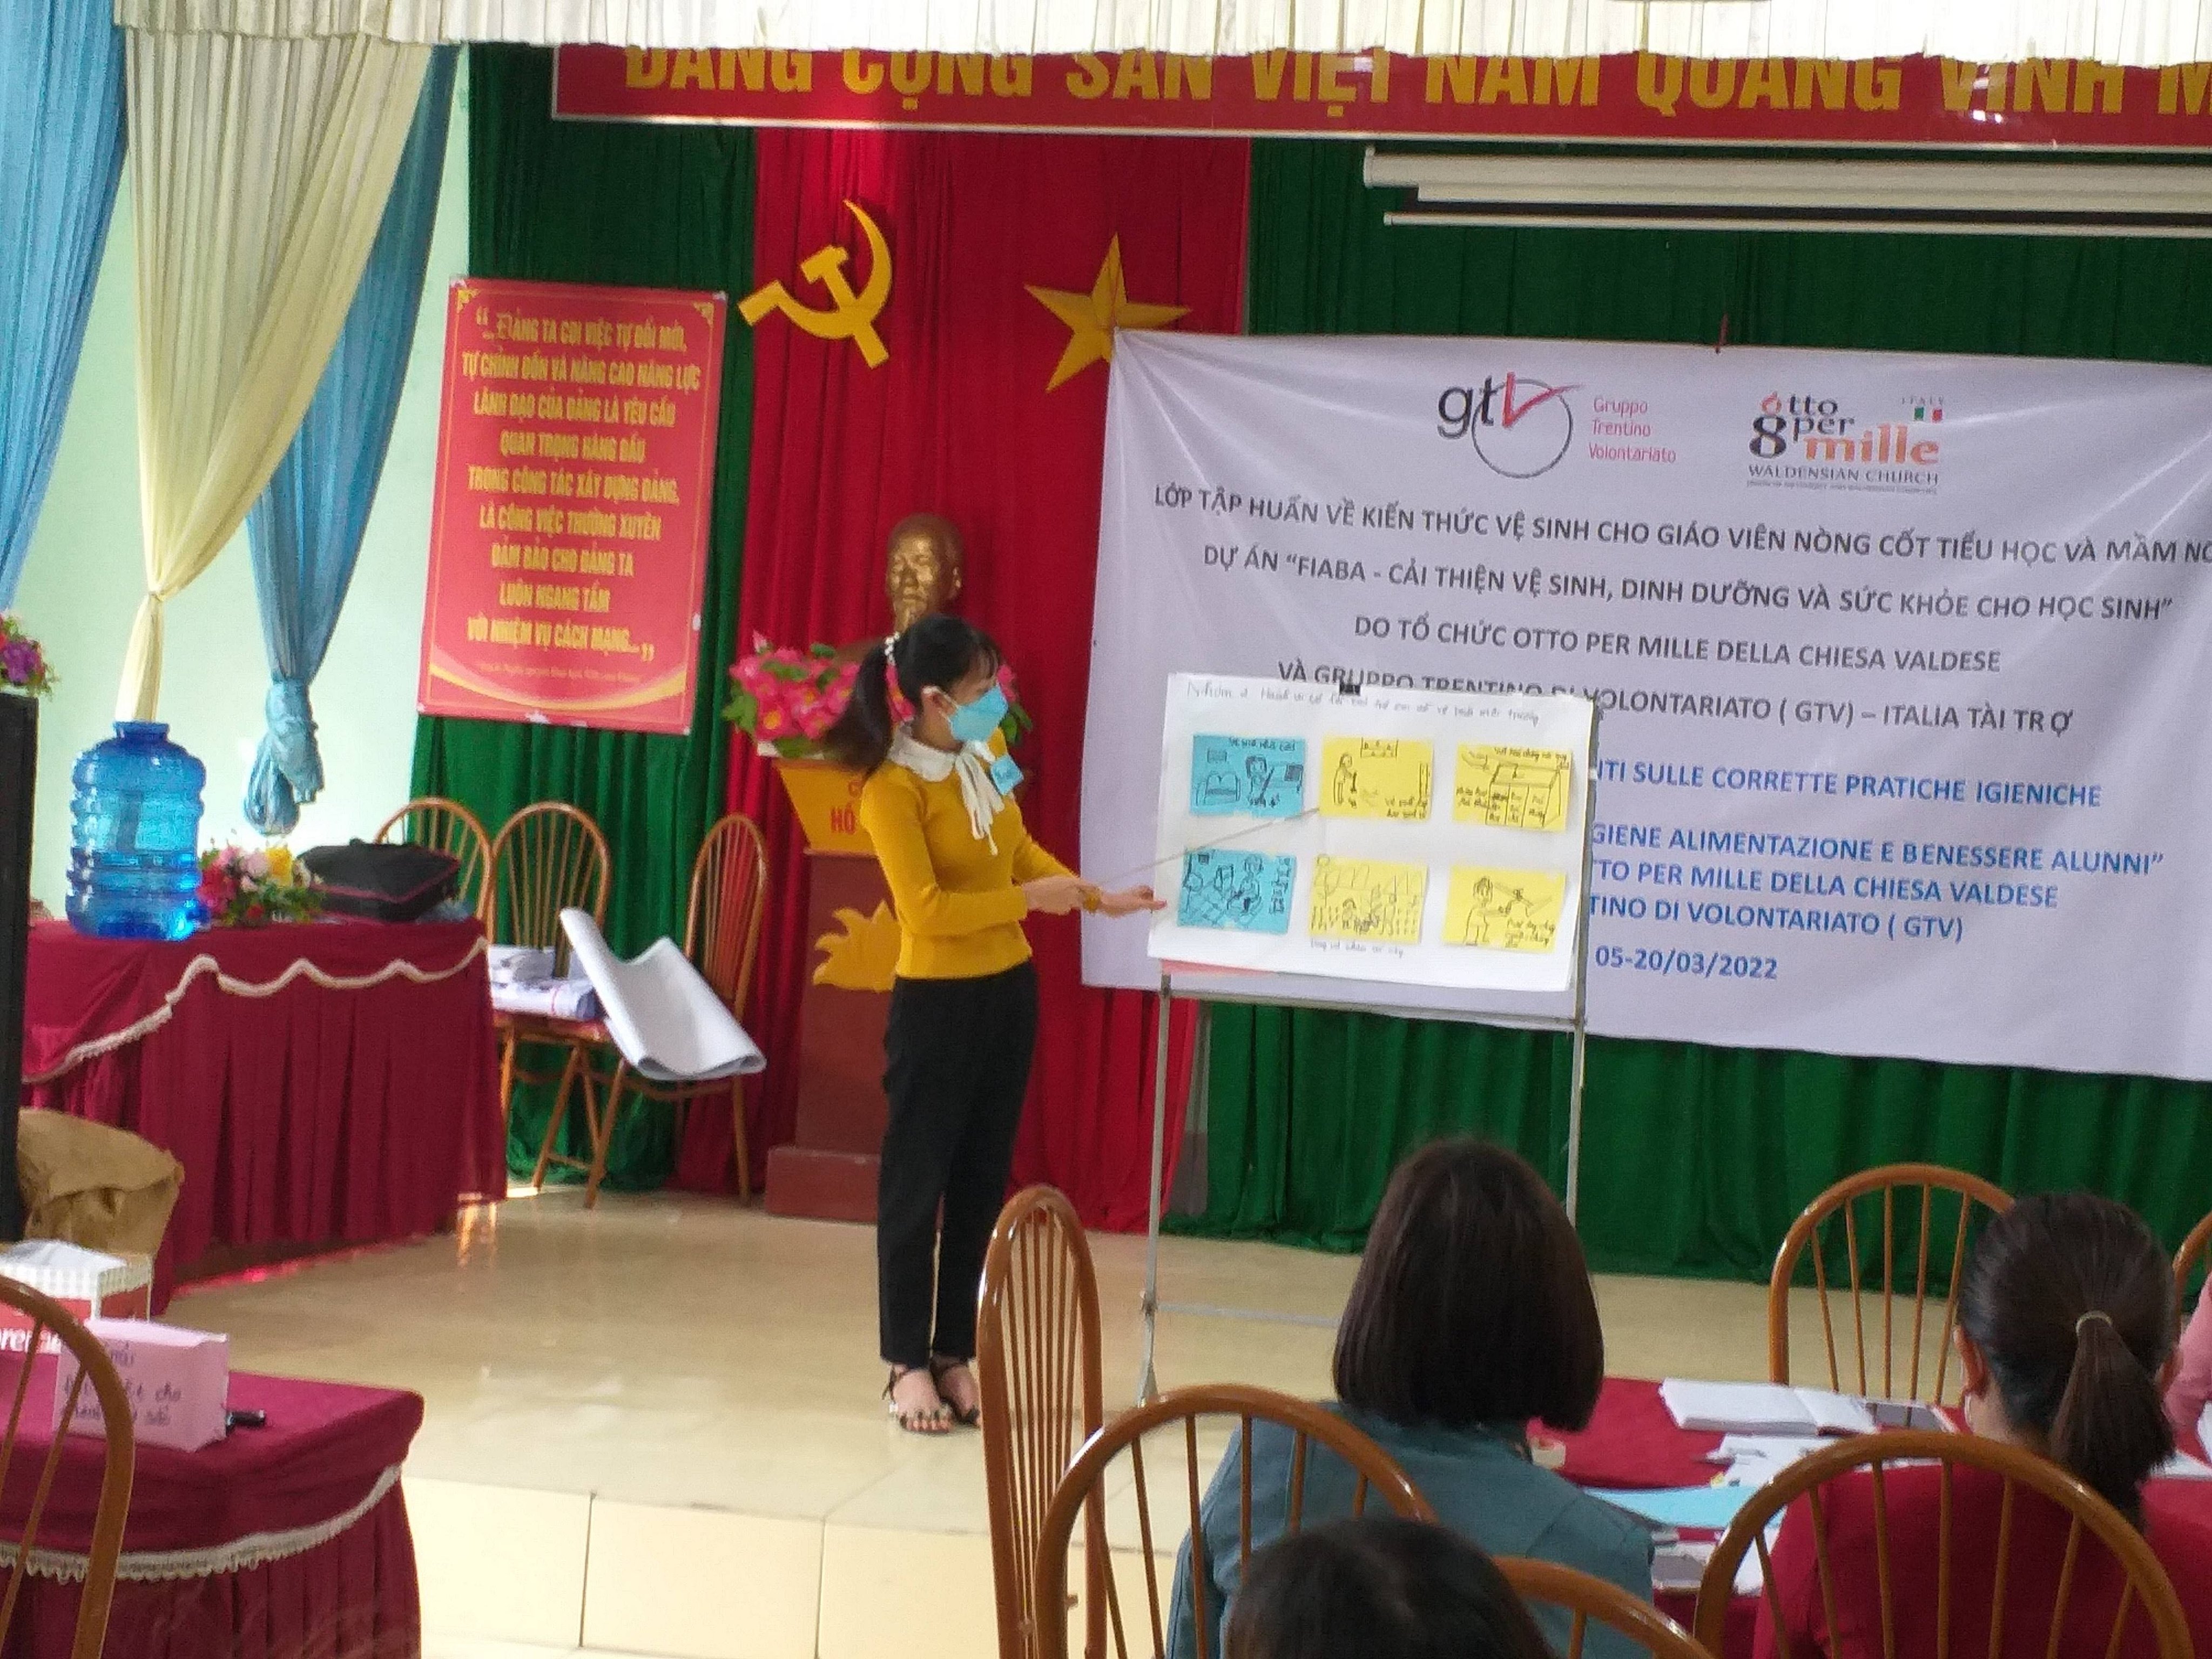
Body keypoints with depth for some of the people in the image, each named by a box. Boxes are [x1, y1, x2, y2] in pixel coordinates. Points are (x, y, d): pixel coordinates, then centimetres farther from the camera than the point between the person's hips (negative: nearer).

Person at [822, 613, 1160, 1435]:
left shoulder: (984, 760, 2)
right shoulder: (893, 787, -18)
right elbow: (927, 910, -21)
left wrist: (1099, 897, 14)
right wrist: (1029, 899, -17)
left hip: (1008, 991, 7)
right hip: (937, 1003, -7)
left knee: (983, 1182, 11)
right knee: (918, 1182, 3)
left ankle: (956, 1354, 20)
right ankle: (908, 1364, 13)